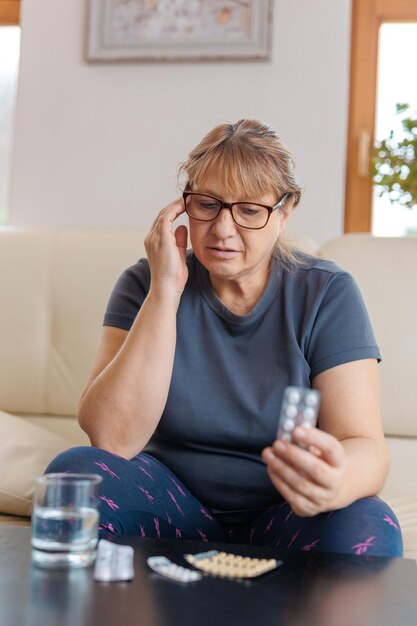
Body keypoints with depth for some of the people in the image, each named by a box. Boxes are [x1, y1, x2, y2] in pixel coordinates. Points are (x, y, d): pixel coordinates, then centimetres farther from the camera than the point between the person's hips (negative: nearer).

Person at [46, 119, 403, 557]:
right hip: (176, 511, 1)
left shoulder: (328, 294, -7)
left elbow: (366, 447, -16)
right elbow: (111, 439, -17)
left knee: (364, 528, -32)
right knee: (75, 470, -26)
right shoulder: (147, 284, -5)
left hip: (281, 515, -1)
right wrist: (165, 290, -23)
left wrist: (336, 481, -42)